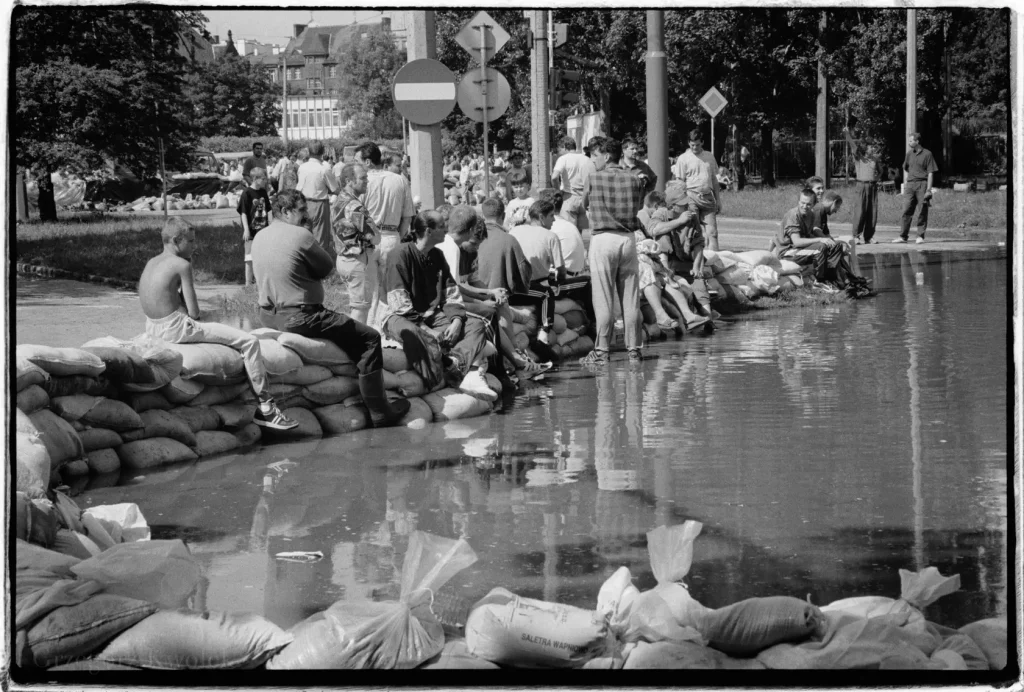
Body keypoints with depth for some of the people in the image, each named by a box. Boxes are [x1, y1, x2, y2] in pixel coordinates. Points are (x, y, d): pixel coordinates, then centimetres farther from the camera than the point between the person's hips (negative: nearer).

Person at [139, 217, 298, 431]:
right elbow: (194, 312, -11)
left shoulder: (151, 263, 14)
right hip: (177, 329, -10)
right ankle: (266, 408, -3)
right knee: (249, 341, -7)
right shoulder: (182, 265, -11)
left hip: (152, 327, 10)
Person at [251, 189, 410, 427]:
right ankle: (380, 412, 0)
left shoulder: (260, 237, 9)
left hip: (267, 315, 10)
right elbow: (328, 267, -5)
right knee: (369, 339, -3)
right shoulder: (300, 235, -16)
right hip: (298, 318, -10)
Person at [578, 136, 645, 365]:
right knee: (631, 298, 8)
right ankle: (633, 348, 11)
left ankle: (602, 350, 0)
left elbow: (584, 204, 7)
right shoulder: (634, 180, 3)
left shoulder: (593, 179, -5)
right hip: (628, 238, 3)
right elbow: (638, 207, 10)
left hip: (603, 238, -3)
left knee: (603, 299, -1)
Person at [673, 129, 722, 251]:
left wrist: (718, 199, 17)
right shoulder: (683, 158, 1)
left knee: (712, 231, -4)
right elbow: (680, 182, 0)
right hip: (691, 197, -3)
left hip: (707, 197, 3)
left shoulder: (709, 157, 13)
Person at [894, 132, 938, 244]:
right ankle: (903, 236, -2)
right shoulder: (909, 153, 13)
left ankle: (920, 236, 3)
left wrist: (928, 190, -11)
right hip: (910, 184, 4)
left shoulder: (927, 154, -2)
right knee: (906, 210, -2)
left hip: (922, 184, -4)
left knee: (923, 212, -1)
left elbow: (930, 173, -5)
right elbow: (905, 167, 30)